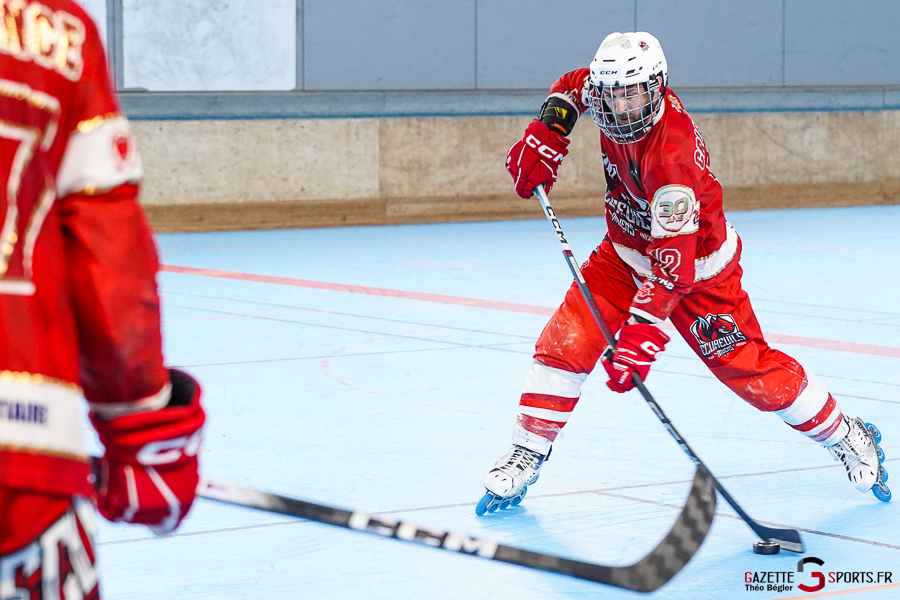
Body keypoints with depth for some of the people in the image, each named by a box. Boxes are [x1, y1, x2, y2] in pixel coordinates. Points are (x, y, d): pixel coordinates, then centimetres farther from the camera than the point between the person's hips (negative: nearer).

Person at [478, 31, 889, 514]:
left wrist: (642, 332, -47)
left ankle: (848, 439, 14)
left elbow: (673, 261, -41)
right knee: (564, 344, -9)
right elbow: (574, 85, 11)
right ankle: (524, 458, 2)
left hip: (695, 266, -6)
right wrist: (545, 136, -6)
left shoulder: (671, 157, -37)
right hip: (626, 252, 6)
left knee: (747, 368, -6)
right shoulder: (611, 92, -16)